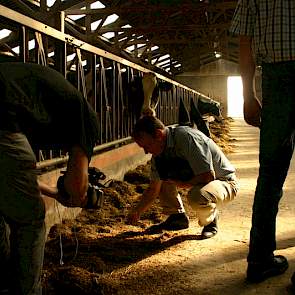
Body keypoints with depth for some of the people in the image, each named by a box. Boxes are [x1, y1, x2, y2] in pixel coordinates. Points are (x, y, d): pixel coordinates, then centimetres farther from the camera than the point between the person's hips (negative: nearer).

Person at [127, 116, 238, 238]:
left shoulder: (187, 137, -29)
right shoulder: (158, 154, -4)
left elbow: (208, 176, -30)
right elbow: (153, 189, 5)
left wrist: (182, 184, -19)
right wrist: (137, 211, 0)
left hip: (225, 182, -7)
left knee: (197, 196, -38)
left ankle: (210, 221, -3)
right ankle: (177, 217, 10)